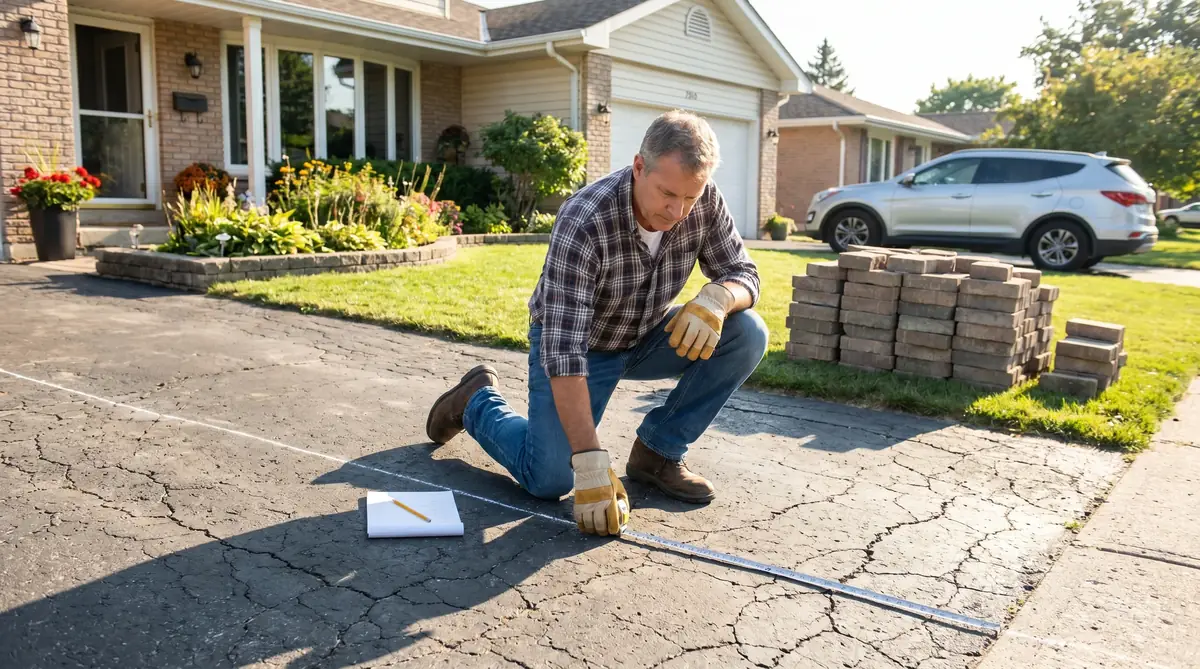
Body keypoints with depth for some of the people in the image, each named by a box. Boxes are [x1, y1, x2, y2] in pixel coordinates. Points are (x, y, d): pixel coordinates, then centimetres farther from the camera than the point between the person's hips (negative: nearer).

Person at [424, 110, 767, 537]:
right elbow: (564, 349, -38)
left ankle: (657, 452, -1)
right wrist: (590, 465, -42)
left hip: (647, 336, 5)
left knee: (746, 334, -17)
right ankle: (477, 402, 15)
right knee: (548, 480, -17)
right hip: (577, 343, -5)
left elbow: (743, 274, -8)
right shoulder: (585, 222, -35)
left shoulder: (705, 202, -19)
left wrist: (715, 298, -35)